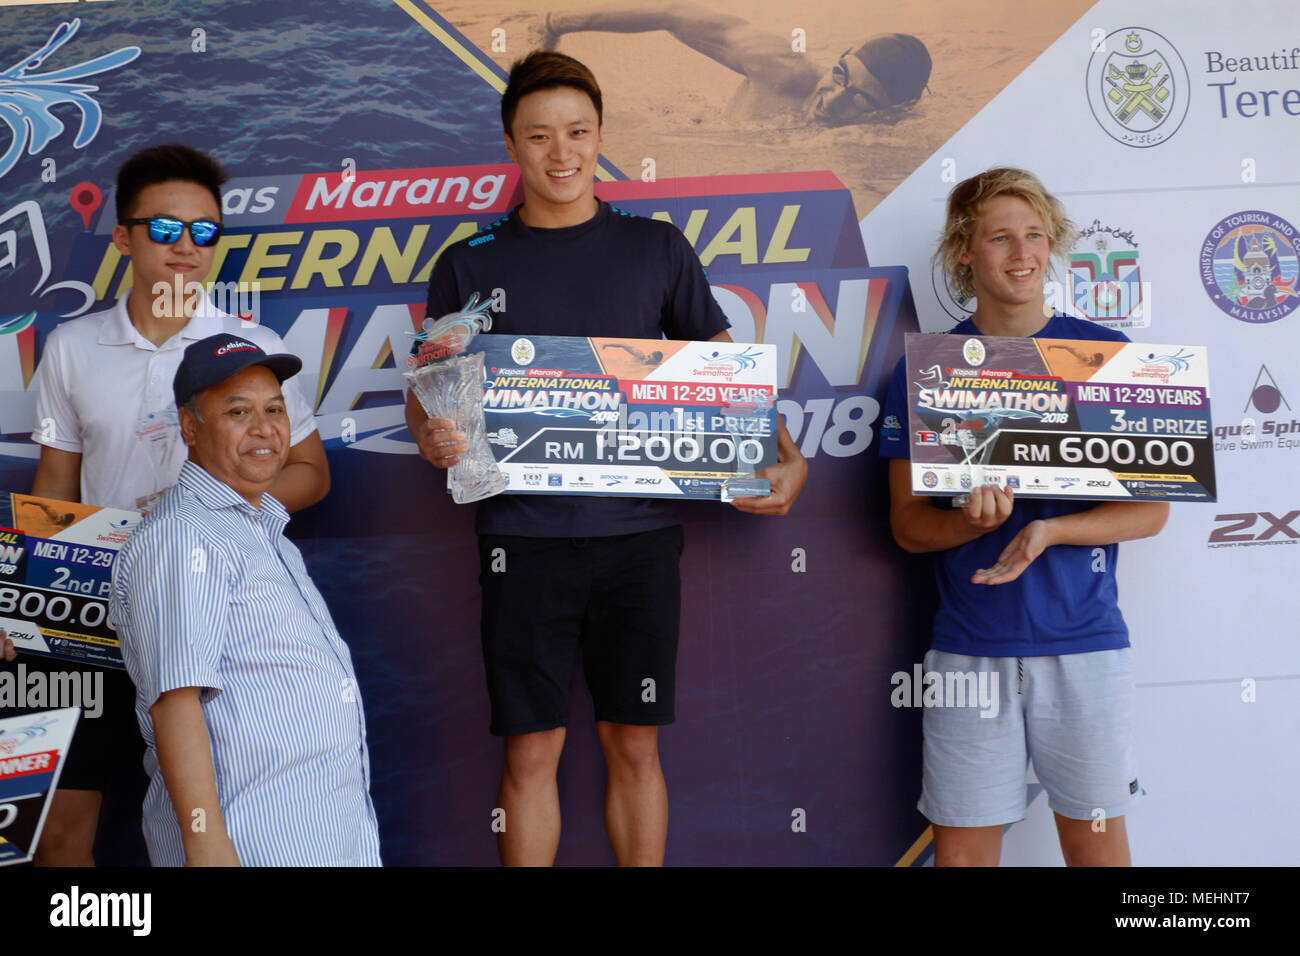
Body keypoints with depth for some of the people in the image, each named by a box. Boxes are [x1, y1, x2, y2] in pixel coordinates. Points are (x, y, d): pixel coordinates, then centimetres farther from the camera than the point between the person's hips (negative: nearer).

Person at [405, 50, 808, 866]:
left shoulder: (657, 249, 8)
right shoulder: (470, 266, 7)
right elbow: (427, 388, 8)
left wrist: (787, 455, -6)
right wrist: (430, 431, -16)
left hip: (639, 532, 1)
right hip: (524, 535, 0)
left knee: (634, 745, 10)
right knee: (532, 752, 5)